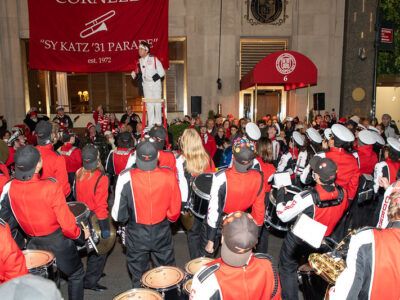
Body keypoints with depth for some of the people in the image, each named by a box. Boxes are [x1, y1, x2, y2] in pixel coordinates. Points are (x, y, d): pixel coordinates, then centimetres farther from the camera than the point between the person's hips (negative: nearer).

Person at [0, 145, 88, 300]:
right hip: (58, 240, -5)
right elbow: (66, 222, -25)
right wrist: (80, 235, -7)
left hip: (34, 242, 5)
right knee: (76, 274, 18)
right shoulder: (50, 186, -28)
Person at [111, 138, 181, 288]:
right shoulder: (169, 176, -18)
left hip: (136, 235, 0)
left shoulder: (126, 177, -22)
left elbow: (119, 214, -13)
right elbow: (175, 209, -7)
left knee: (139, 280, 20)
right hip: (162, 233, 1)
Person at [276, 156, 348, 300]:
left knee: (288, 268, 17)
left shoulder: (308, 198, -38)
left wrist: (280, 193, -15)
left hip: (298, 241, -6)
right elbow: (339, 213, 0)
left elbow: (284, 216, -28)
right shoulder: (342, 193, -21)